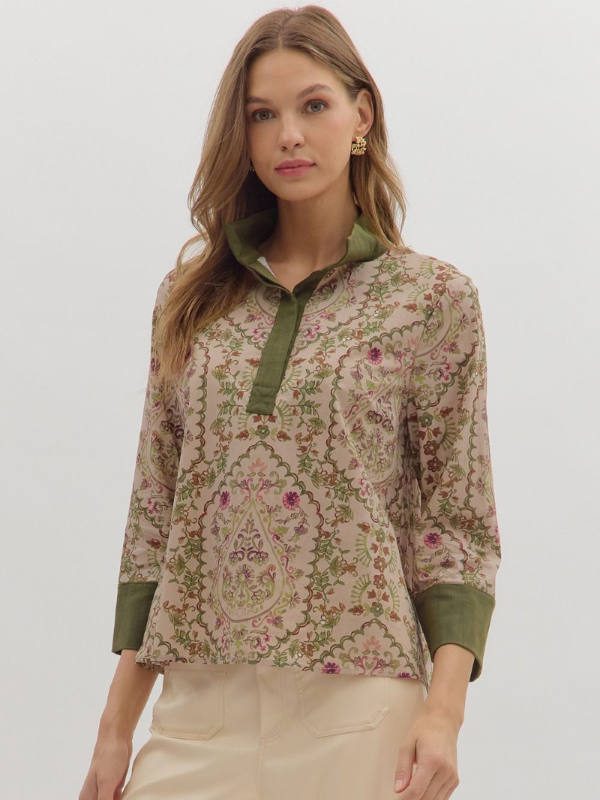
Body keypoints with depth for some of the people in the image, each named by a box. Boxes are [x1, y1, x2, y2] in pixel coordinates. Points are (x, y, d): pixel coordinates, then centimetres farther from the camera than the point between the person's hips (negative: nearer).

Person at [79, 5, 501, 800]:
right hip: (199, 698, 3)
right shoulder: (191, 297, 10)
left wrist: (444, 709, -13)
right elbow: (154, 515, 11)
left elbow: (457, 526, 0)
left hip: (354, 703, -3)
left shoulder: (433, 298, 1)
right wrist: (117, 722, 7)